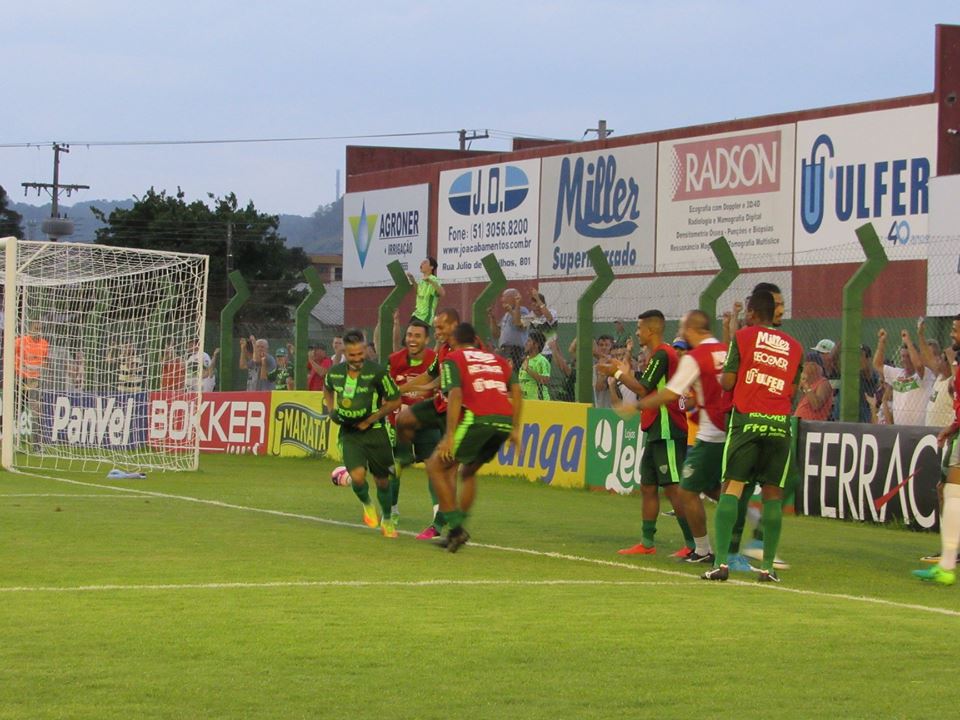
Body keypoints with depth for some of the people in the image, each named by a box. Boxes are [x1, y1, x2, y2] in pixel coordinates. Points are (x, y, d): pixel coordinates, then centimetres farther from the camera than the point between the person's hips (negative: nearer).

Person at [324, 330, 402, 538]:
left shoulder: (377, 372, -16)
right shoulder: (335, 373, -3)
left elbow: (395, 401, -8)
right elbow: (327, 390, 22)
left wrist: (369, 420, -12)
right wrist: (331, 411, 5)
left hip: (375, 432, -2)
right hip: (349, 434, 2)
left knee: (382, 481, 8)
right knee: (358, 476, -19)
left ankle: (387, 519, 34)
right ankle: (367, 504, 16)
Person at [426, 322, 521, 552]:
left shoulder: (452, 360, 10)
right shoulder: (499, 360, 26)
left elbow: (455, 395, -5)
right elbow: (516, 391, 13)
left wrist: (450, 436, -10)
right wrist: (515, 429, 15)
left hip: (478, 419, -6)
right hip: (505, 421, 6)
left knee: (436, 466, 9)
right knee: (469, 471, 27)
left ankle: (456, 526, -1)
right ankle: (458, 530, 24)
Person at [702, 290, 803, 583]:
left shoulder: (743, 337, 3)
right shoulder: (795, 347, 13)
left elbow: (727, 382, 0)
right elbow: (792, 391, 12)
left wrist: (724, 373, 21)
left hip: (747, 419, -2)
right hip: (780, 424, 3)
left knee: (731, 487, -2)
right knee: (772, 494, 6)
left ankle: (721, 561, -13)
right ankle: (768, 566, 2)